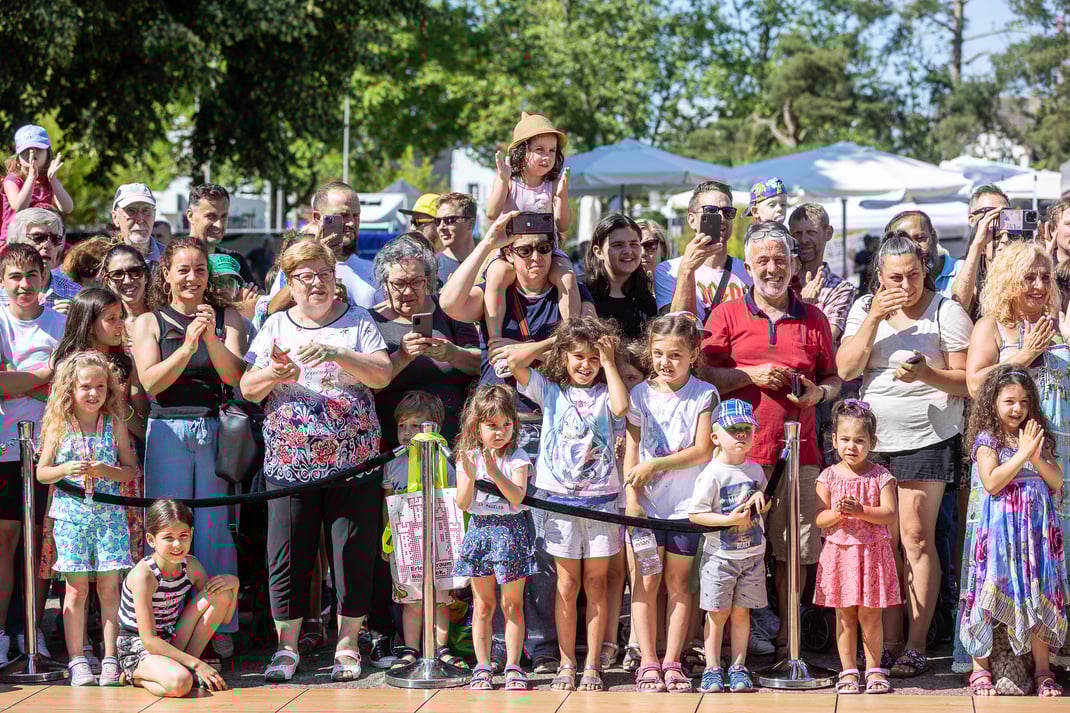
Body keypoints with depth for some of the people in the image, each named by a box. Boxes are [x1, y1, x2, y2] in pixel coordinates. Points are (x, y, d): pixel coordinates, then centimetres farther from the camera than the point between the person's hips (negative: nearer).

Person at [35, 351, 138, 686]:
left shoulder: (114, 425, 4)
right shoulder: (58, 426, 3)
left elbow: (132, 470, 5)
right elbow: (41, 472, 6)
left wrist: (107, 471, -14)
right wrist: (67, 469, -13)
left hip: (110, 516, 0)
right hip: (71, 516, 0)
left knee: (109, 586, -2)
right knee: (76, 587, -1)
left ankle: (110, 659, 2)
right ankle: (76, 661, 3)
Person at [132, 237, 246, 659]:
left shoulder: (227, 317, 7)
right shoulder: (149, 322, 7)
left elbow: (234, 375, -3)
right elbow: (150, 381, -5)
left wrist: (211, 337, -19)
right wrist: (187, 346, -19)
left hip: (217, 430, 0)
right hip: (168, 430, 0)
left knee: (215, 528, 1)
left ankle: (219, 625, 7)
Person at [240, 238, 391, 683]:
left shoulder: (357, 322, 6)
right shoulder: (276, 326, 11)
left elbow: (382, 375, -7)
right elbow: (247, 389, 7)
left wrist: (336, 354, -20)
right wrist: (272, 374, -14)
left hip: (352, 462, -1)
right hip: (289, 463, 1)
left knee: (352, 552, 0)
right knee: (288, 553, 0)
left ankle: (347, 645, 11)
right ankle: (287, 646, 10)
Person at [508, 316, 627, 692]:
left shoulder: (604, 393, 5)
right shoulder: (550, 390, 6)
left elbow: (621, 407, -19)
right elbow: (514, 362, -7)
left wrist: (609, 362, -10)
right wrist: (552, 343, 3)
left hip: (601, 498, 0)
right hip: (560, 498, 0)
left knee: (596, 583, 3)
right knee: (567, 584, 3)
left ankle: (593, 665, 8)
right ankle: (566, 664, 9)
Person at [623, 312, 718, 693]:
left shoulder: (704, 395, -2)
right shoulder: (641, 394, 2)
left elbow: (703, 450, -9)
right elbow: (631, 451, 2)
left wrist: (655, 465, -14)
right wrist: (631, 496, -9)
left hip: (686, 505, -1)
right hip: (647, 504, 1)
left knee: (679, 583, 6)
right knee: (647, 582, 0)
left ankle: (672, 662, 11)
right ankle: (648, 663, 2)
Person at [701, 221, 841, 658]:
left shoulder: (813, 319, 15)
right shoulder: (727, 315, 9)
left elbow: (834, 379, 20)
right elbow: (703, 375, 3)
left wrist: (819, 393, -2)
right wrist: (753, 375, -9)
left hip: (799, 452, 2)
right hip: (741, 452, -2)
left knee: (794, 549, 1)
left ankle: (786, 638, 12)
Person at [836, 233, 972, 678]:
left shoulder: (947, 312, -4)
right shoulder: (864, 309, 7)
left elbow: (967, 382, -5)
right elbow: (846, 370, -5)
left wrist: (926, 374, -22)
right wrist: (875, 317, -12)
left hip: (928, 439, -4)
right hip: (874, 440, 4)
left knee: (916, 537, -7)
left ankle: (916, 646, -3)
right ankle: (888, 643, 9)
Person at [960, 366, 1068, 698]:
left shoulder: (1037, 437, 12)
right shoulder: (987, 439, -3)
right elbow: (992, 482, -16)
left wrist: (1037, 457, -9)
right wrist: (1023, 453, -16)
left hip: (1038, 525, 5)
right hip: (1001, 525, -4)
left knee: (1039, 594, 6)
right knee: (992, 592, -3)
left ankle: (1042, 669, 13)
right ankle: (980, 668, 5)